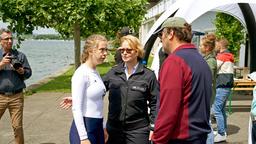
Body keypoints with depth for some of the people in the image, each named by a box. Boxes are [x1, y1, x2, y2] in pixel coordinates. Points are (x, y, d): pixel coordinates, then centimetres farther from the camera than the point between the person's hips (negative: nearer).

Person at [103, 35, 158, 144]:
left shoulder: (148, 75, -5)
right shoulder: (113, 72, 2)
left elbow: (155, 103, -3)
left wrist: (153, 127, -5)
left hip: (138, 130, -3)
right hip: (114, 129, 3)